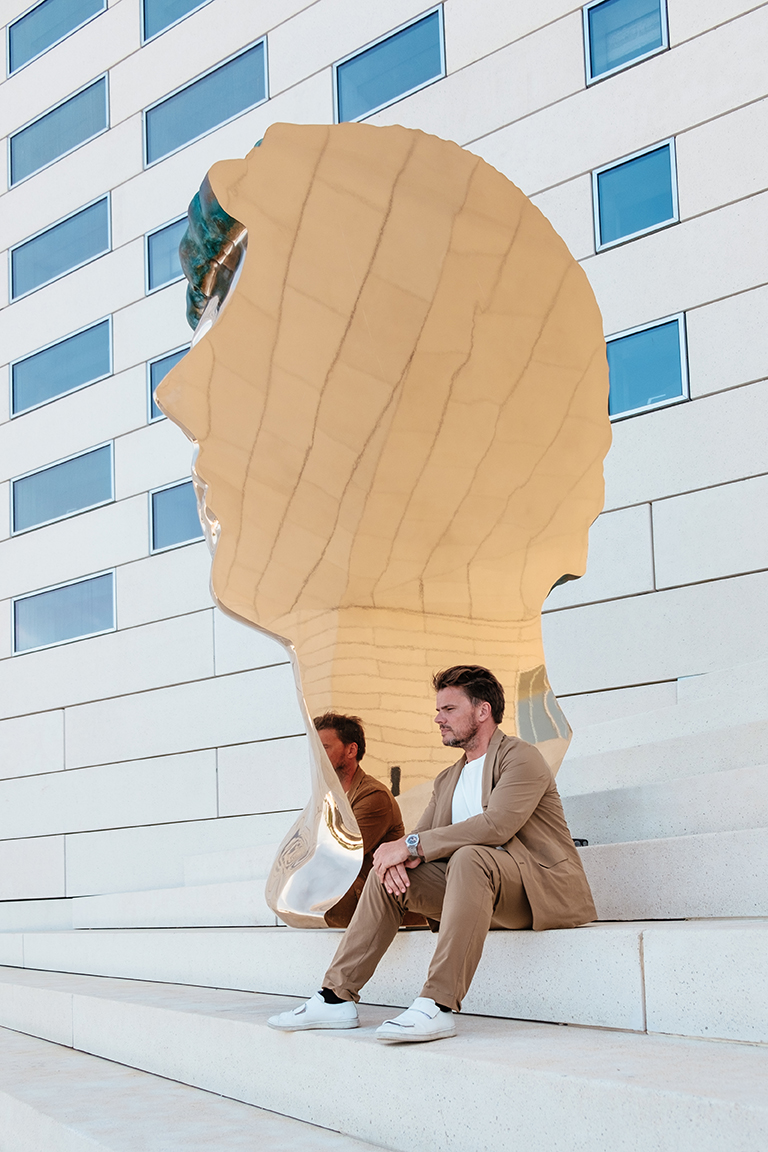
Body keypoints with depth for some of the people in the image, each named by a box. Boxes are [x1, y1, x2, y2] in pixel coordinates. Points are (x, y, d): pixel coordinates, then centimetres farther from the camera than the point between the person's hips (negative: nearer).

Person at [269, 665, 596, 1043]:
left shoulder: (521, 757, -6)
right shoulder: (448, 780, 21)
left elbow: (496, 825, -22)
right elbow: (418, 838, 15)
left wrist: (412, 846, -19)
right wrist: (399, 854, -12)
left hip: (542, 891, -8)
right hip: (474, 885, 8)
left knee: (469, 858, -36)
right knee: (388, 868, -6)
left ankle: (439, 1006, -42)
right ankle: (337, 997, -10)